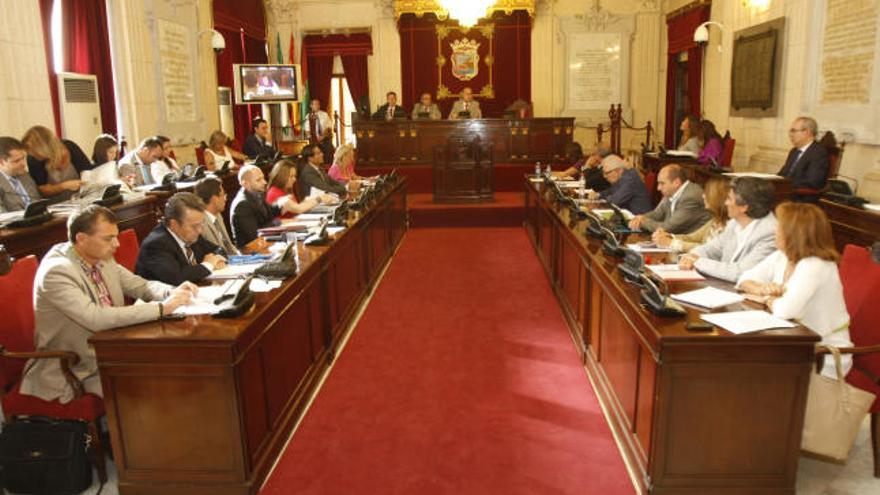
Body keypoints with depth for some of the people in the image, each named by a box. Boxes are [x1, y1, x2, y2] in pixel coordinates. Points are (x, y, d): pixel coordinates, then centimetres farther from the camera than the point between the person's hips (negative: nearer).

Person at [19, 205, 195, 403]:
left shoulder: (102, 258, 2)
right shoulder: (56, 271, -20)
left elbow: (141, 285, 11)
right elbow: (96, 319, -30)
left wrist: (173, 292, -12)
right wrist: (161, 308, -31)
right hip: (80, 369, -7)